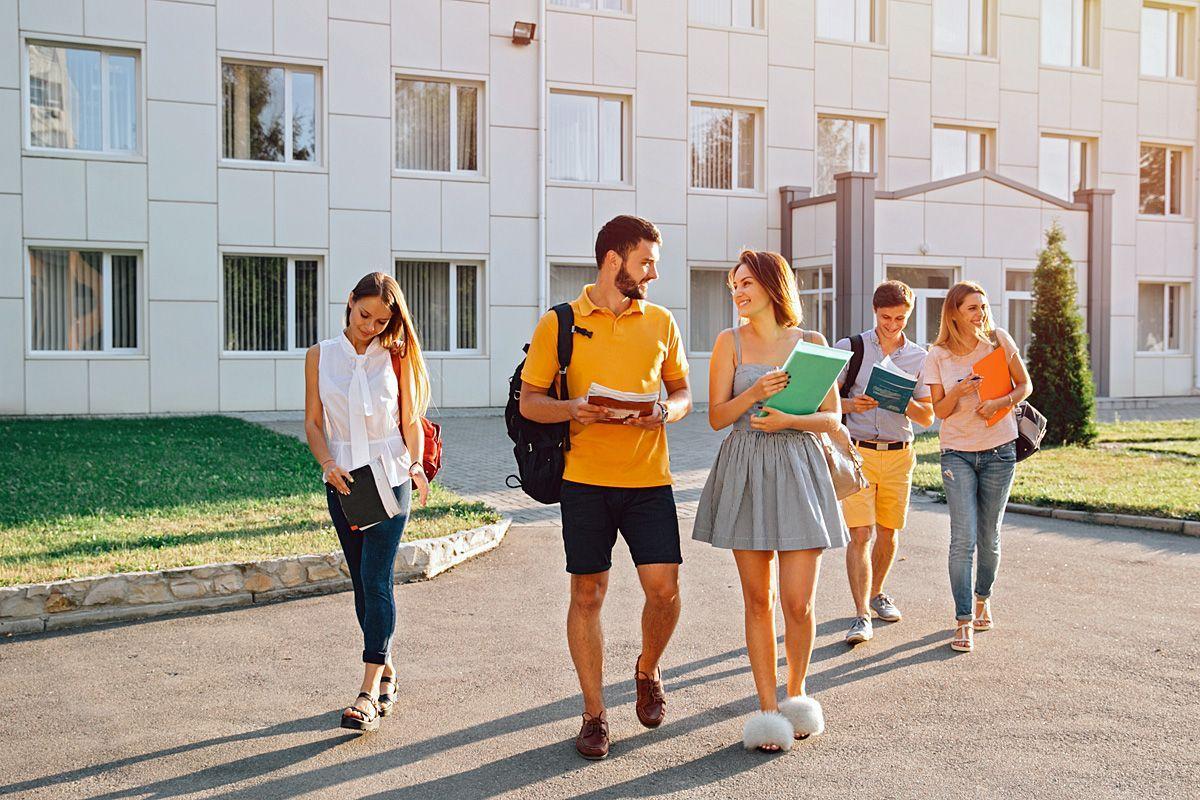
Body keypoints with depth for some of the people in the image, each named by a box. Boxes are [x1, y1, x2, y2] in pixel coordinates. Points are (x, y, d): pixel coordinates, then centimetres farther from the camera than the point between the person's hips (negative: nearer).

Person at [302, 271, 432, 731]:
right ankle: (386, 670, 25)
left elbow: (411, 421, 4)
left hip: (390, 479, -3)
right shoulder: (319, 356, 4)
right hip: (343, 481, 3)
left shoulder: (397, 356, 1)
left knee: (376, 580, -11)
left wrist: (416, 464, -14)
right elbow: (313, 422, 4)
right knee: (362, 582, 9)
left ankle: (369, 691, -11)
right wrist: (328, 465, -13)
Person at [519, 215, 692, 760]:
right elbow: (528, 401, 3)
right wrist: (571, 409, -17)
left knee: (664, 587, -4)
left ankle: (647, 671, 27)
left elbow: (683, 393, 16)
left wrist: (665, 412, -8)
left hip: (649, 478, 2)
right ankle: (594, 714, 17)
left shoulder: (660, 321, 10)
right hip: (585, 480, -2)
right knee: (587, 593, 3)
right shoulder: (559, 323, 1)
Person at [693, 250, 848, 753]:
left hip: (799, 470, 0)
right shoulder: (730, 342, 6)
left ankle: (796, 694, 22)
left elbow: (832, 418, 5)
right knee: (758, 600, 4)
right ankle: (767, 709, 14)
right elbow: (717, 416, 1)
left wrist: (789, 419, -13)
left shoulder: (811, 342, 6)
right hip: (745, 471, 0)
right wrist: (754, 393, -16)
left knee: (798, 603, -2)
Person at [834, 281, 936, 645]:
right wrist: (851, 404, -18)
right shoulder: (849, 348, 2)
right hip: (856, 451, -3)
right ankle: (862, 616, -9)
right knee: (860, 534, -10)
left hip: (898, 454, 3)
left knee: (887, 532, 11)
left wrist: (904, 402, -13)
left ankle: (877, 592, 33)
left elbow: (927, 417, 8)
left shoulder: (919, 357, 8)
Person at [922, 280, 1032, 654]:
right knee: (963, 538, -10)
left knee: (989, 537, 9)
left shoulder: (999, 341, -3)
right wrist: (958, 391, -20)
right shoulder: (938, 356, -3)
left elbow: (1025, 385, 4)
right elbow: (940, 411, 0)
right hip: (957, 453, -1)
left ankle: (983, 599, 34)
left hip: (999, 451, 1)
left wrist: (1001, 402, -15)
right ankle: (964, 622, -5)